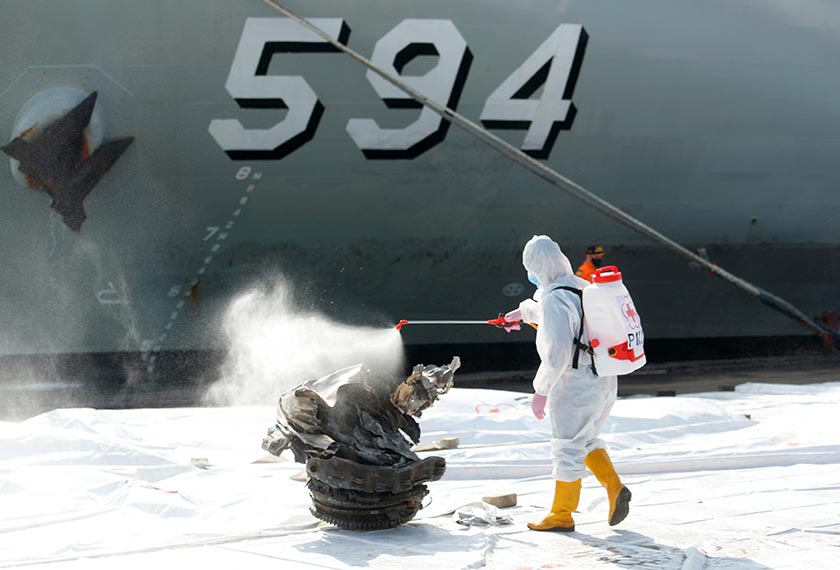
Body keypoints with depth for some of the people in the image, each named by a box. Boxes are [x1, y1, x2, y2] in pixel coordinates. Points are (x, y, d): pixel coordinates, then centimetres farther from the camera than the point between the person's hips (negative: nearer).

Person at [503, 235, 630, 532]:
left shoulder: (555, 301, -21)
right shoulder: (582, 287, 8)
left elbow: (557, 353, -29)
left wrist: (541, 390, -19)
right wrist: (523, 311, 48)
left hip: (574, 386, -8)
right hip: (605, 382, 9)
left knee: (568, 449, 6)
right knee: (587, 440, 25)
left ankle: (562, 515, 18)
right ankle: (614, 487, 11)